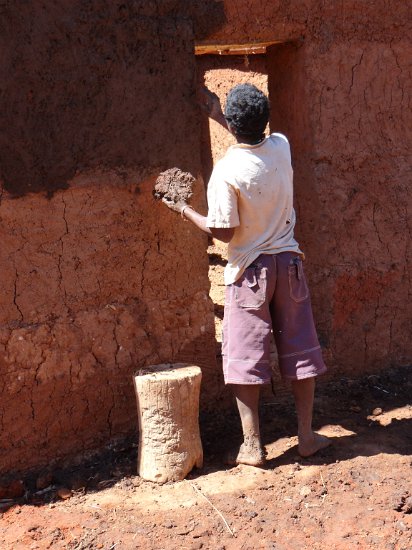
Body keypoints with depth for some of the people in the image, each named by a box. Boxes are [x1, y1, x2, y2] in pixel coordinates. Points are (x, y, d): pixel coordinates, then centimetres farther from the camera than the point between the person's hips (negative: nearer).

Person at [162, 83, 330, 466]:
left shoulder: (226, 172, -18)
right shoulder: (281, 147, -1)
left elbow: (223, 232, -13)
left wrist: (183, 209, -2)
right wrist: (218, 116, 28)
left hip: (250, 269, -4)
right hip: (288, 261, 5)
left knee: (245, 355, 4)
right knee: (299, 348, 11)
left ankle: (251, 445, 8)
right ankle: (306, 435, 19)